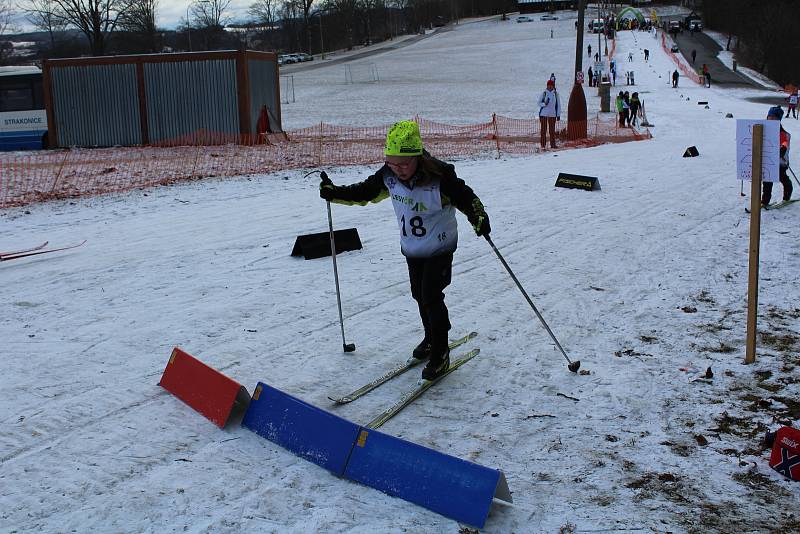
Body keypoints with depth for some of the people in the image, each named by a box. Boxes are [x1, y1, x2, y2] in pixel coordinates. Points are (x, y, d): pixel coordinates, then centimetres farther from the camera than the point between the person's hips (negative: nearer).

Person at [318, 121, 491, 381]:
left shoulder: (440, 177, -27)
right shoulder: (388, 176, -11)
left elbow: (466, 198, -20)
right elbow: (365, 191, 5)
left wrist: (478, 217, -38)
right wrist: (335, 193, -2)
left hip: (439, 248, -6)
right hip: (412, 249, 6)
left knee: (431, 297, -9)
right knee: (420, 295, 16)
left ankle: (440, 353, 5)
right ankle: (431, 338, 38)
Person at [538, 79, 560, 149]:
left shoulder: (556, 93, 2)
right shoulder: (544, 93, 0)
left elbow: (558, 104, 7)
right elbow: (539, 103, 4)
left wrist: (558, 115, 5)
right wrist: (544, 104, -17)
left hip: (552, 114, 1)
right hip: (543, 114, -1)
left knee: (552, 130, 2)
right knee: (543, 129, 2)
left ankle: (553, 144, 7)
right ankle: (543, 144, 8)